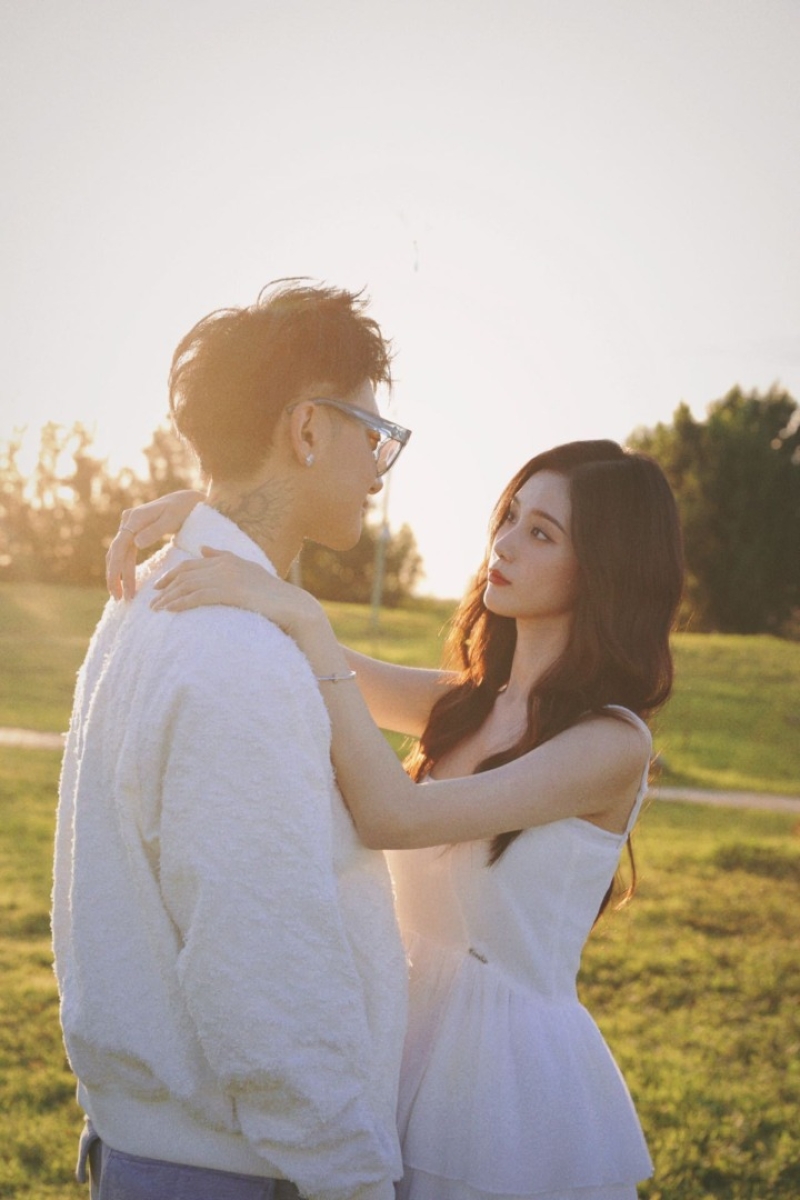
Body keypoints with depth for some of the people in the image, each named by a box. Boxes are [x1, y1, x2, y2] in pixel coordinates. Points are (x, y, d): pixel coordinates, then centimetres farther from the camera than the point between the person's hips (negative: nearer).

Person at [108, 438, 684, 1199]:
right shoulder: (466, 704, 4)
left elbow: (392, 816, -27)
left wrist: (306, 624, -29)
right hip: (415, 1042, 6)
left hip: (518, 1073, -6)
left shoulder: (612, 743, -18)